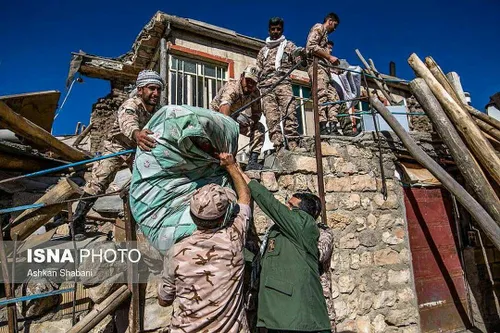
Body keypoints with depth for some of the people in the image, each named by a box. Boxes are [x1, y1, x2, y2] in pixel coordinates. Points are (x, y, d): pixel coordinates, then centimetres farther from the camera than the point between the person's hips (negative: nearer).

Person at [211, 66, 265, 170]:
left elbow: (257, 113, -4)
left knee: (259, 128, -11)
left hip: (235, 118, 5)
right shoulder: (232, 87, -29)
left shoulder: (255, 92, -9)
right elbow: (225, 105, -49)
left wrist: (249, 120, -27)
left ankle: (252, 161, -11)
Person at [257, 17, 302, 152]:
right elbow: (258, 71, 27)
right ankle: (278, 146, -17)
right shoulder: (263, 51, 30)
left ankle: (293, 144, -25)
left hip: (283, 82, -2)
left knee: (289, 113, -21)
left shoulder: (288, 45, 22)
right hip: (266, 86, 3)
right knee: (272, 118, -12)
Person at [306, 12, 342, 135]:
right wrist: (330, 57, -10)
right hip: (317, 66, -10)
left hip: (324, 68, 10)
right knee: (322, 96, -24)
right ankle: (323, 127, -34)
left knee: (334, 99, -2)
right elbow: (311, 46, -11)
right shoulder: (318, 27, 8)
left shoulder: (324, 34, 35)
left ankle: (332, 127, -11)